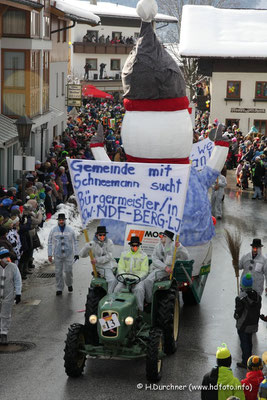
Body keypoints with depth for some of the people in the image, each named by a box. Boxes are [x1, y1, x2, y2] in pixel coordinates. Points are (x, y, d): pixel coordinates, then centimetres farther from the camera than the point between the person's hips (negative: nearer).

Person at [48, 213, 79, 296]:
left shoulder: (70, 230, 2)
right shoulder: (53, 230, 3)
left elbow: (75, 242, 7)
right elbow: (50, 243, 6)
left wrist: (76, 253, 3)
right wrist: (50, 255, 2)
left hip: (68, 255, -1)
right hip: (57, 255, 1)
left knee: (68, 271, -1)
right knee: (58, 272, 2)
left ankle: (69, 284, 25)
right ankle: (59, 288, 12)